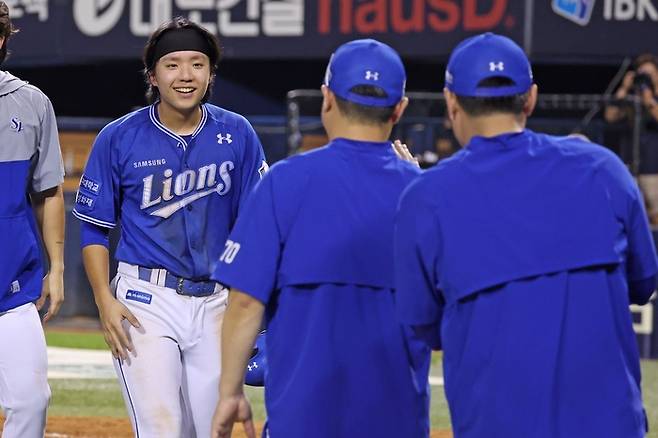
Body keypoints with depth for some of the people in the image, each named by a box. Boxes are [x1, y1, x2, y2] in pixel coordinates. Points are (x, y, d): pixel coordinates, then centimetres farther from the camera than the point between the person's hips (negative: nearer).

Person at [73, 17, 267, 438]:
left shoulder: (236, 134, 2)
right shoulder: (119, 138, -3)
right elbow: (93, 228, 3)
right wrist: (105, 300, -9)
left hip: (216, 302, 3)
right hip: (147, 301, -3)